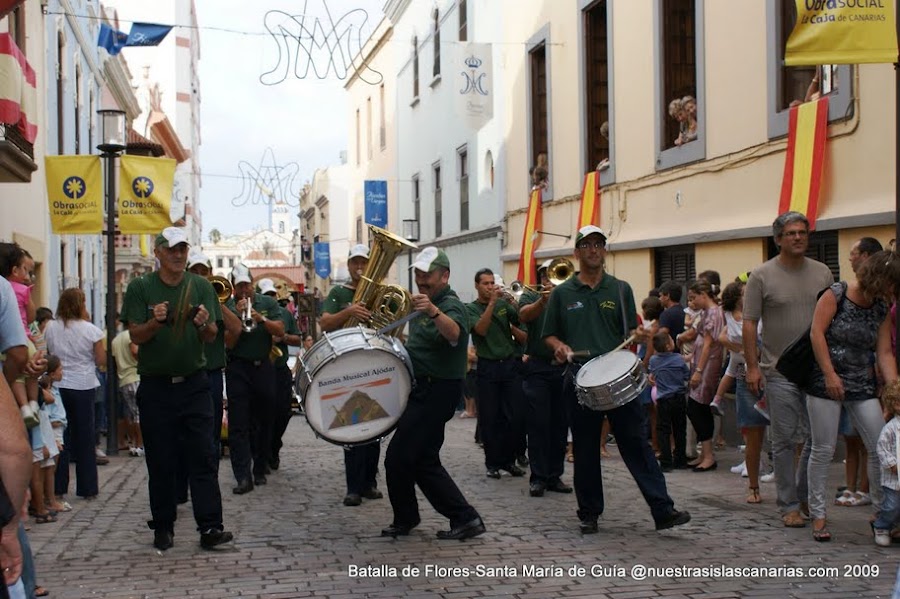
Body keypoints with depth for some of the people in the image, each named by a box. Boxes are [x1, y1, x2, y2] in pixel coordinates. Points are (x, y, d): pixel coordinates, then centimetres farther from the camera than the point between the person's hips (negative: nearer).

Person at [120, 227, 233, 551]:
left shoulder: (201, 286, 5)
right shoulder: (140, 287, 0)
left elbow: (211, 336, 1)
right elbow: (136, 336, -4)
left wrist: (204, 323, -21)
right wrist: (155, 322, -24)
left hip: (194, 382, 1)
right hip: (155, 386, -1)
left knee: (203, 457, -4)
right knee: (160, 460, 5)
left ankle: (210, 527, -5)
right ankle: (163, 528, 15)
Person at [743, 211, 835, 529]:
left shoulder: (822, 273, 8)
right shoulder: (762, 275, -3)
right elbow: (749, 324, -4)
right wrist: (752, 366, -10)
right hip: (779, 371, -3)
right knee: (784, 441, 2)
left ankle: (805, 496, 24)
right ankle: (789, 505, 10)